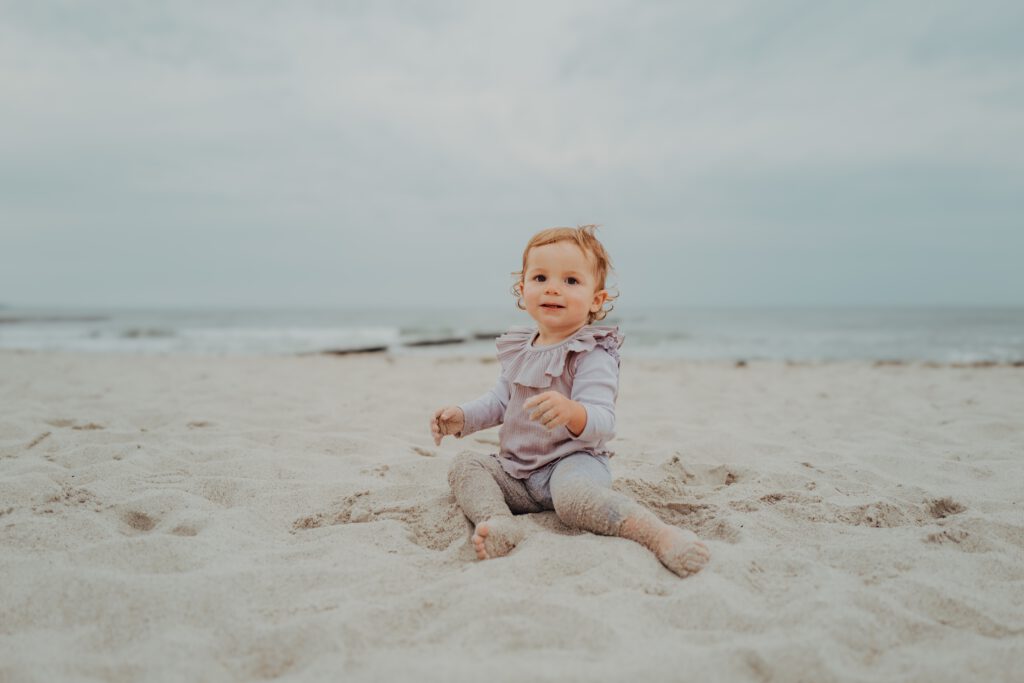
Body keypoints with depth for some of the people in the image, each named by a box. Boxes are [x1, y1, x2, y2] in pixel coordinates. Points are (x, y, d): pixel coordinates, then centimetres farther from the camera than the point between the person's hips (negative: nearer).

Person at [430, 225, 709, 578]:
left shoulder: (592, 355, -13)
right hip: (518, 471, 8)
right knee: (464, 464, -11)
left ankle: (660, 534, -34)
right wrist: (462, 417, 3)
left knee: (572, 495, -39)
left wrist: (572, 412, -48)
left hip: (573, 460, -7)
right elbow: (500, 401, 22)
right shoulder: (519, 350, 10)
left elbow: (603, 422, -25)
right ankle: (500, 522, -35)